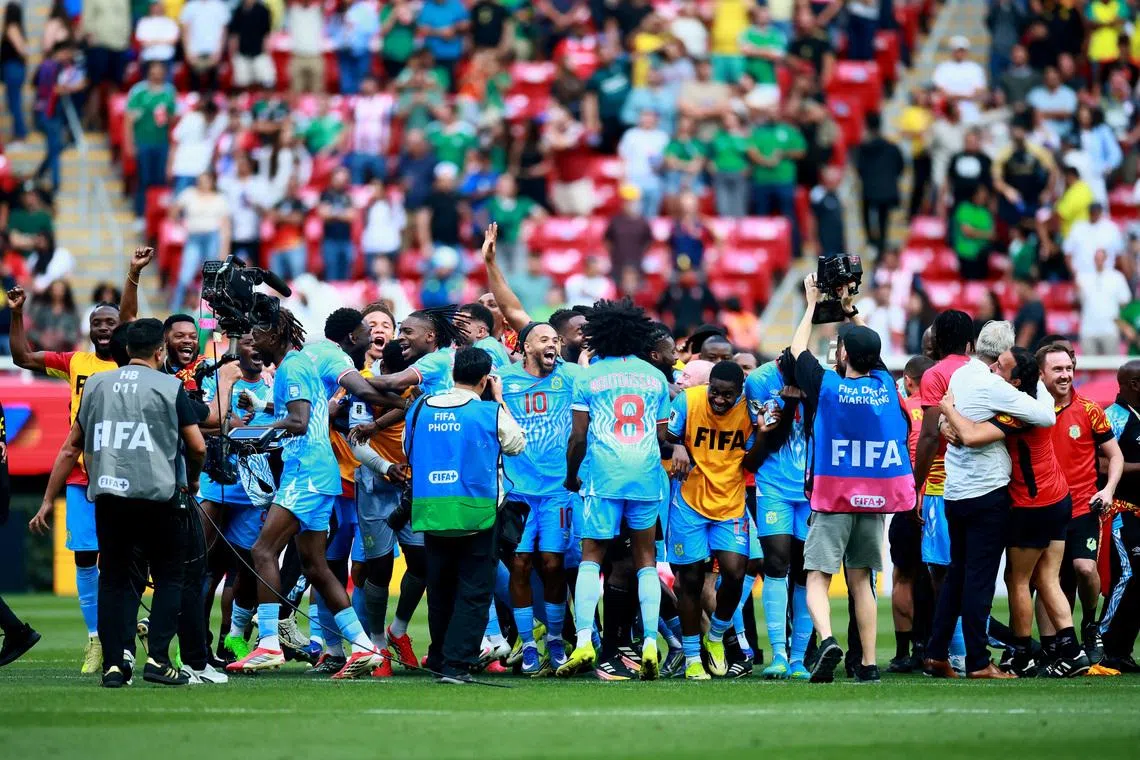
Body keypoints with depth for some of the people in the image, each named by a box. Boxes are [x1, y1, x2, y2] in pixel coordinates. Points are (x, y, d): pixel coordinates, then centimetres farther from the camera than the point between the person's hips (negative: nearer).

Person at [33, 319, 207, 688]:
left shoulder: (96, 384, 12)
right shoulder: (170, 387, 1)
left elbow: (71, 447, 15)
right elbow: (197, 447, -1)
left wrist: (48, 500, 20)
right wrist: (192, 479, 20)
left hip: (108, 495, 3)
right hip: (157, 495, -3)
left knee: (113, 579, 12)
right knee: (169, 578, 9)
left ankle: (113, 664, 5)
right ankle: (157, 658, -3)